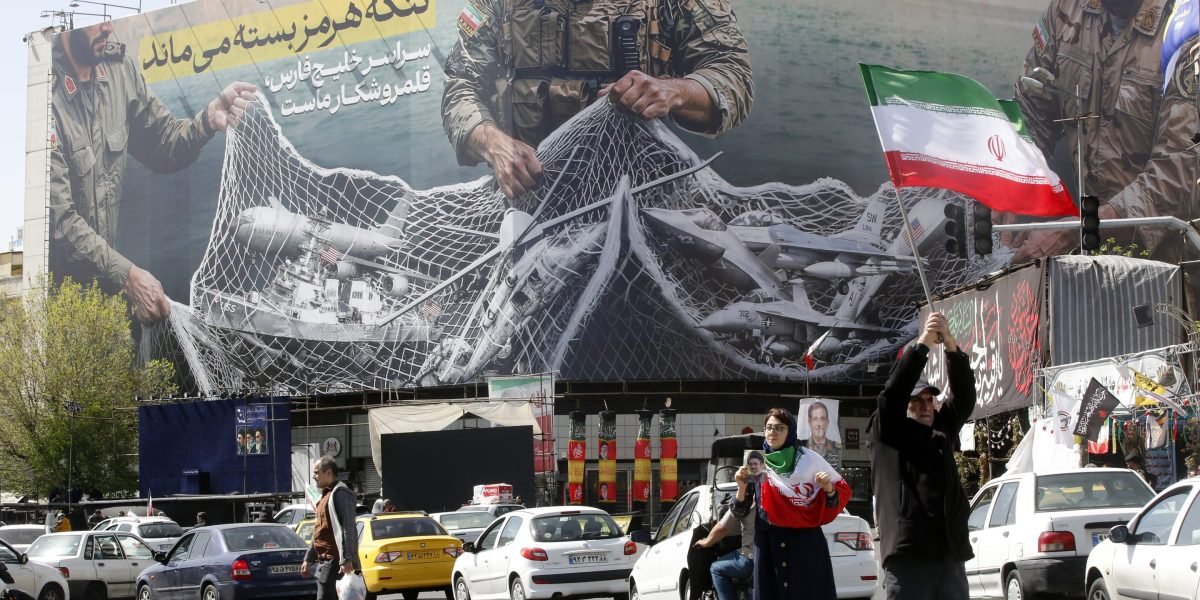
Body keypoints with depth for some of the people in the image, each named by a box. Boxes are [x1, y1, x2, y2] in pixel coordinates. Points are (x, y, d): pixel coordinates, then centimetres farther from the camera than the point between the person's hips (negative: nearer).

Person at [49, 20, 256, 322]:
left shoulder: (120, 68, -4)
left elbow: (162, 146, 6)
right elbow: (58, 218, -23)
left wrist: (209, 120, -13)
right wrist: (126, 274, -26)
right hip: (55, 283, -6)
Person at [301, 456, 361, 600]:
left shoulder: (340, 494, -11)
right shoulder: (326, 495, 21)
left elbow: (348, 529, -20)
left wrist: (347, 560, -27)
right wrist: (308, 559, 25)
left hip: (334, 561, -10)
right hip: (325, 561, 10)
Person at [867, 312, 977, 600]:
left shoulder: (942, 432, 20)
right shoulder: (886, 433, 9)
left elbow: (965, 397, 9)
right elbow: (893, 392, -6)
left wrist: (951, 347, -5)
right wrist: (922, 344, -8)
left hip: (951, 553, 5)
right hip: (908, 554, -5)